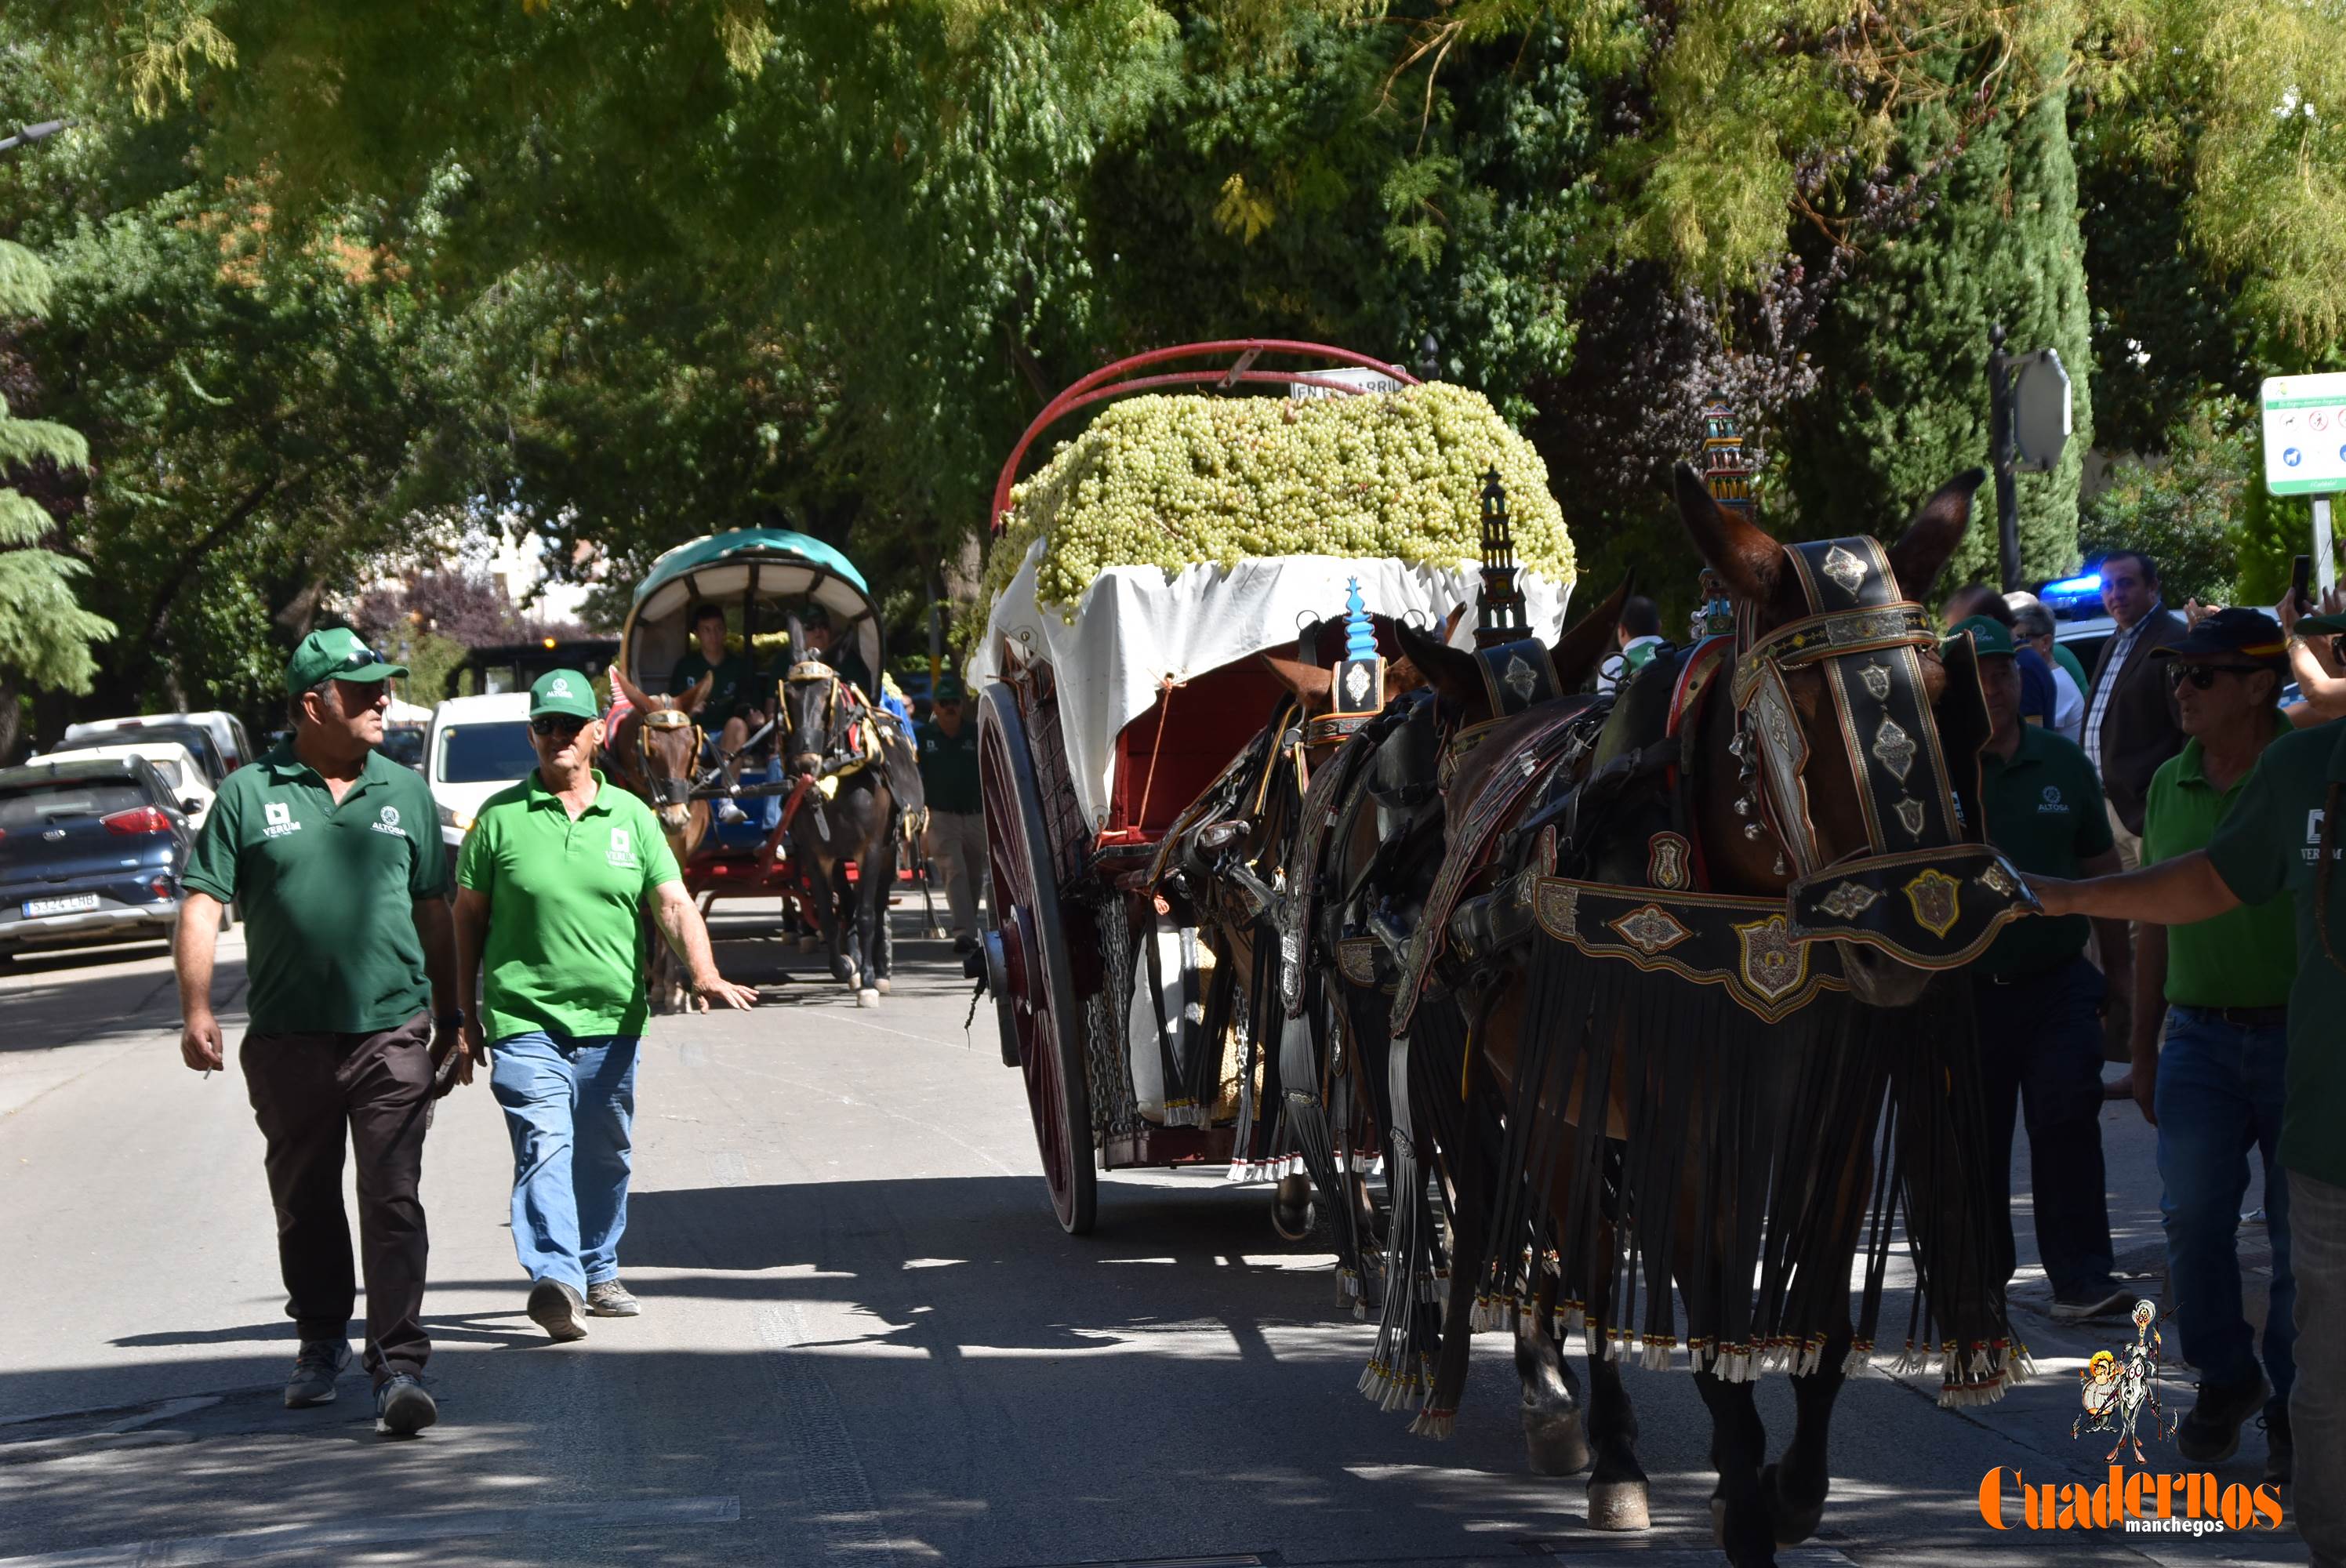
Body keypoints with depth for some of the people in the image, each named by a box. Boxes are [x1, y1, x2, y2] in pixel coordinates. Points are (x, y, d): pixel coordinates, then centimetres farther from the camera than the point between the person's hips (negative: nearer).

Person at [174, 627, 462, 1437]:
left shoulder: (405, 792, 9)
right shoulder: (248, 795, 2)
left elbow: (433, 913, 15)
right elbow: (202, 905, 0)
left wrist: (451, 1024, 15)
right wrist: (196, 1010, -11)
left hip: (392, 1034, 0)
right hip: (287, 1038, 0)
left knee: (393, 1204, -10)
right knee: (305, 1207, 12)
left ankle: (399, 1368, -12)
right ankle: (321, 1345, 30)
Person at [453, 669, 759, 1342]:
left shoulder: (631, 817, 9)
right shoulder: (501, 818, 2)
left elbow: (673, 903, 2)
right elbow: (468, 916, 8)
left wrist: (704, 972, -16)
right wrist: (468, 1012, 6)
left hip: (611, 1019, 4)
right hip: (525, 1017, -4)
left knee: (604, 1156, 14)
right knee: (544, 1146, -18)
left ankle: (598, 1273, 30)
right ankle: (554, 1278, -30)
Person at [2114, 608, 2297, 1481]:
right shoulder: (2170, 786, 6)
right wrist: (2143, 1049, 15)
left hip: (2300, 1042, -4)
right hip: (2200, 1039, 4)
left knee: (2301, 1237, 3)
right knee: (2192, 1219, -2)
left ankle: (2294, 1407, 15)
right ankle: (2225, 1379, 18)